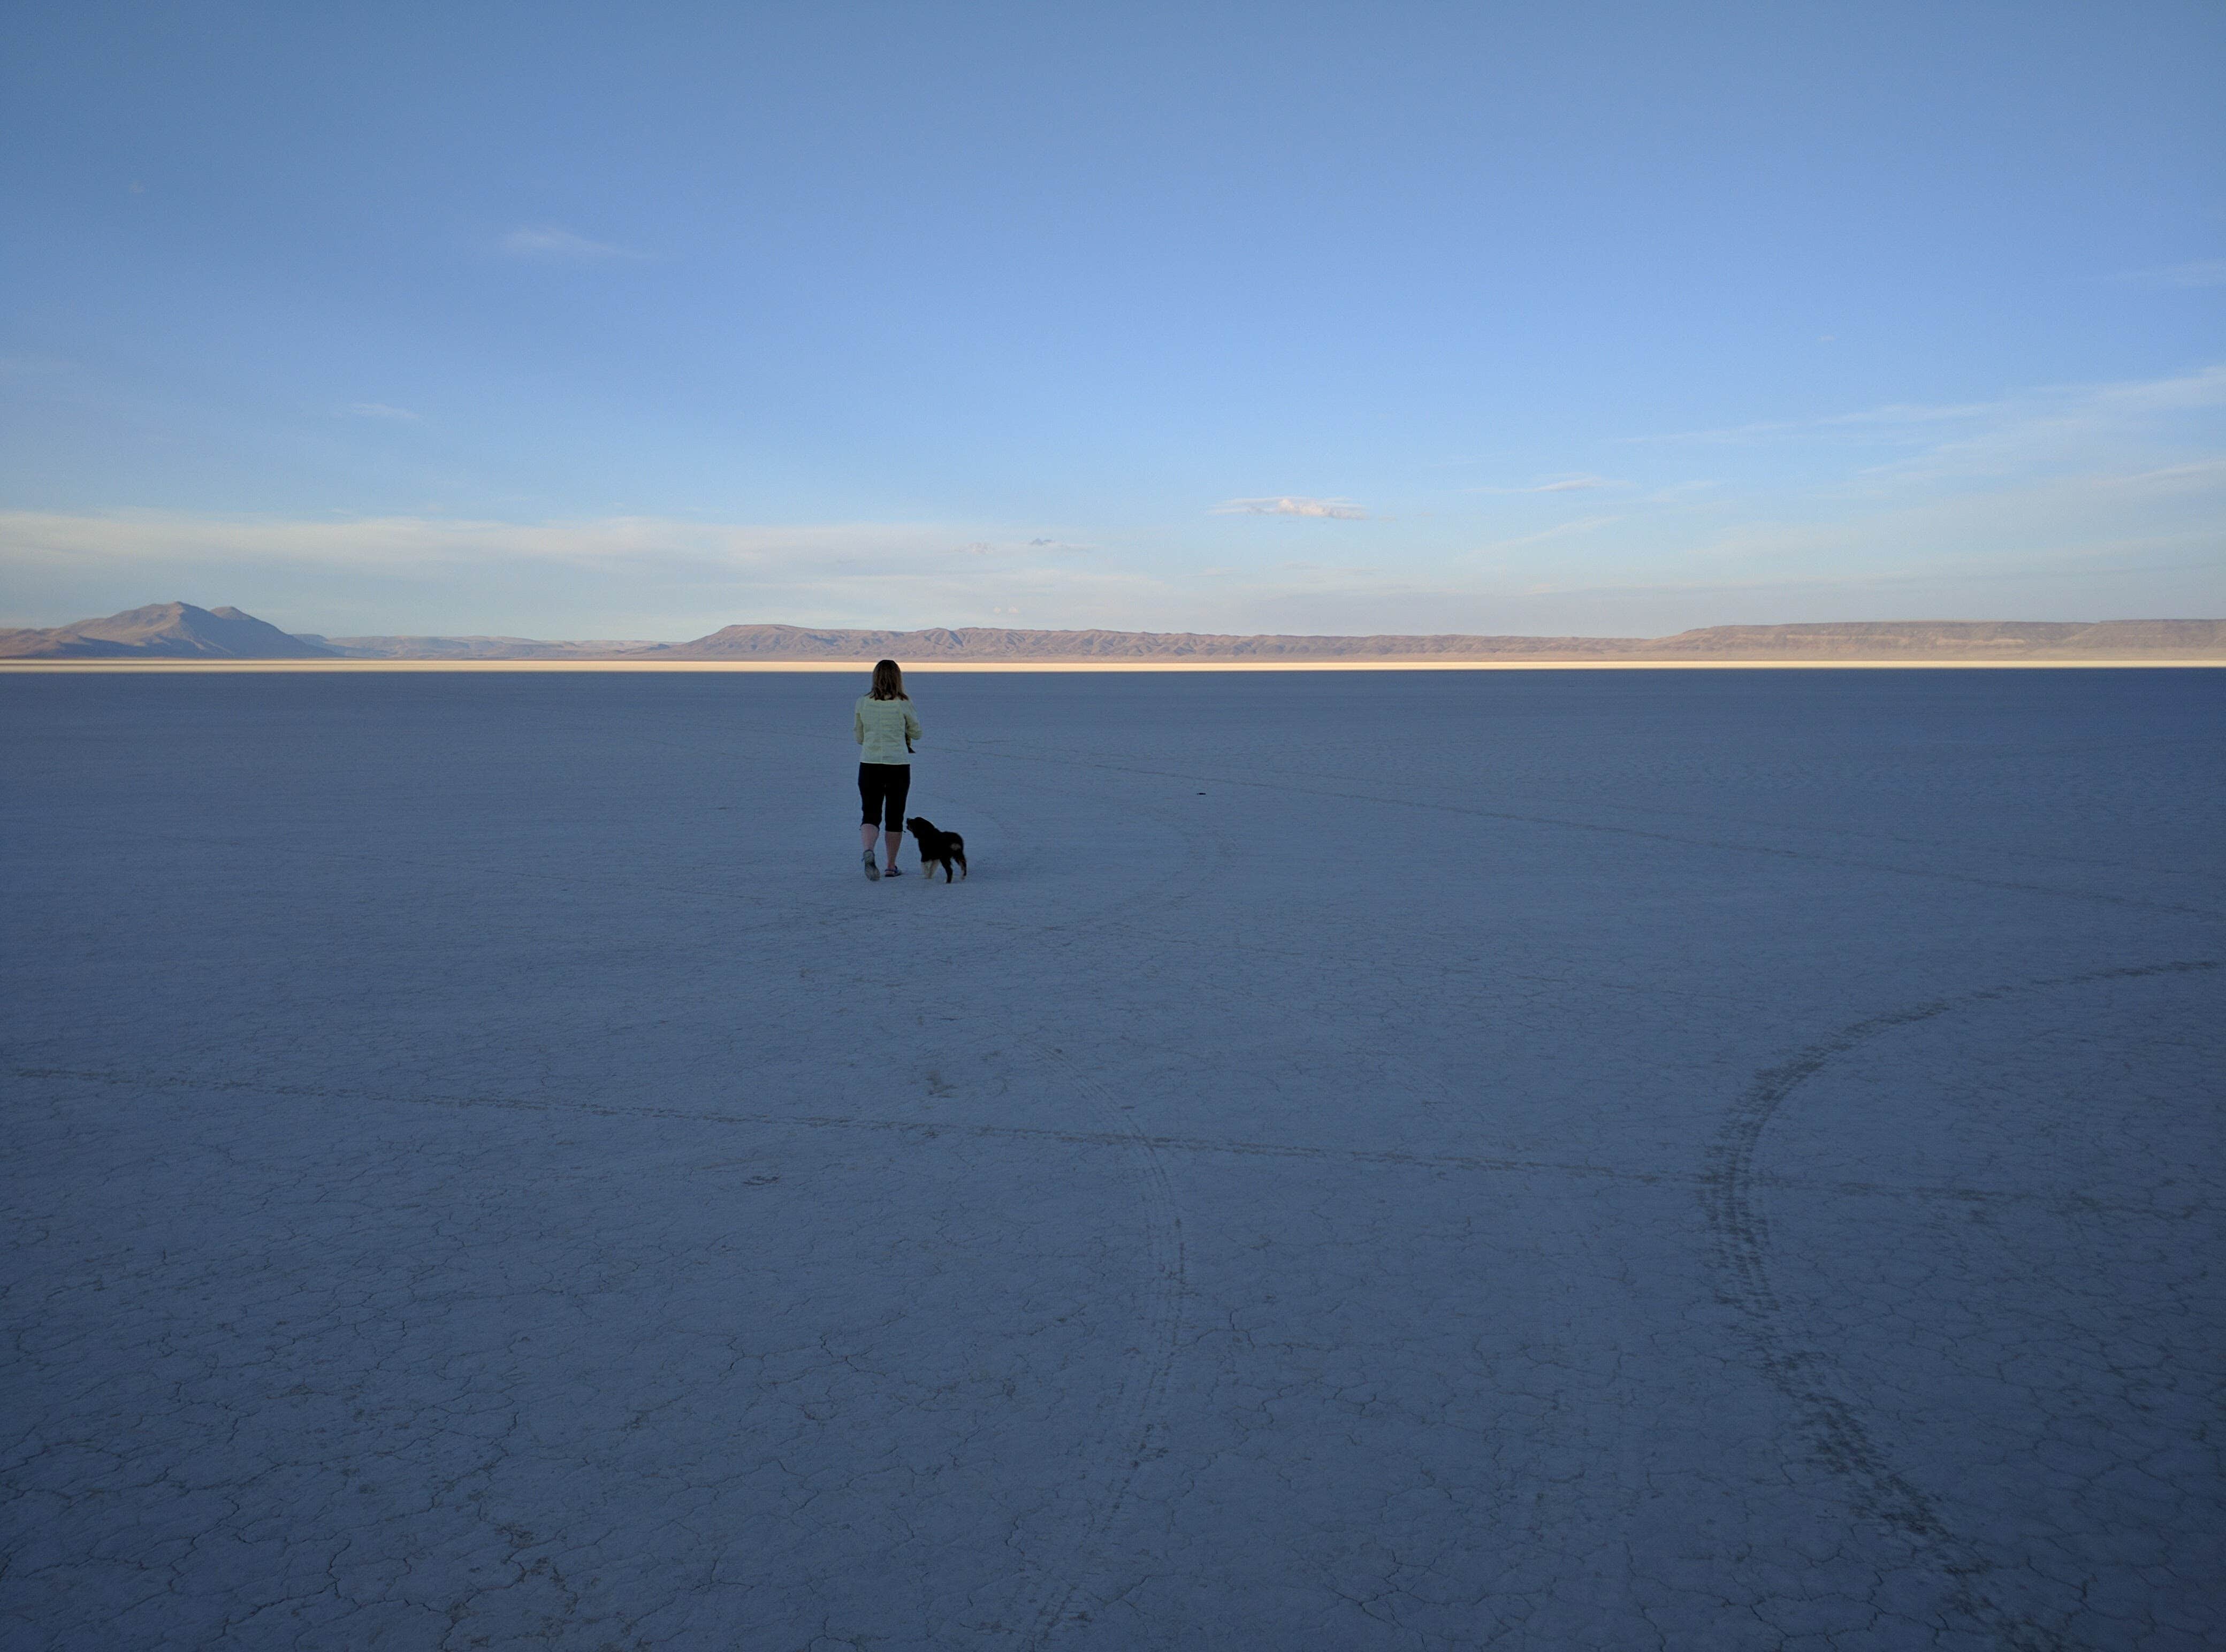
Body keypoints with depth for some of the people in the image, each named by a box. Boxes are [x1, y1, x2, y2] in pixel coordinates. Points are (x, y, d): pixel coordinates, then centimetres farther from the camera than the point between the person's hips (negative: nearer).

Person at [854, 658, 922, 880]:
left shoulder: (863, 703, 0)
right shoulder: (903, 704, -7)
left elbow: (859, 737, 9)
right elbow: (916, 733, 7)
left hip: (869, 764, 1)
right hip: (898, 765, -1)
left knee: (871, 814, 5)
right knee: (895, 816, 11)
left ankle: (868, 851, -24)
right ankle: (891, 866, 17)